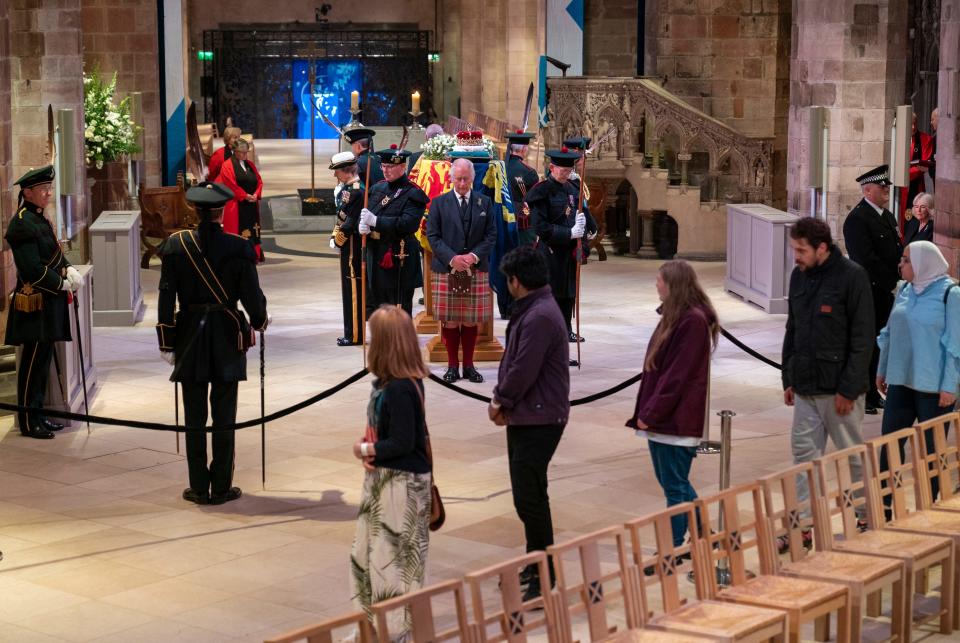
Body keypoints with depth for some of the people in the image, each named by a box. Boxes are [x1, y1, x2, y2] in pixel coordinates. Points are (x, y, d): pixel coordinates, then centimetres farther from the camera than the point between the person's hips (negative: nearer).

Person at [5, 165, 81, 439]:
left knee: (42, 361, 15)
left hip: (49, 303, 9)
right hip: (35, 304, -9)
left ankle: (38, 415, 24)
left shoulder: (39, 219, 13)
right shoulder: (23, 224, -17)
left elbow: (54, 254, 19)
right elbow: (34, 270, -22)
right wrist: (63, 284, -13)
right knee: (33, 363, -3)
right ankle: (29, 422, 5)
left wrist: (69, 270, -1)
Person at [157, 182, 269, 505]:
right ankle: (222, 487, 10)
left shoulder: (177, 245, -5)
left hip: (190, 337, 1)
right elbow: (252, 295, -7)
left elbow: (166, 297, -4)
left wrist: (166, 343, 4)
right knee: (224, 416, 6)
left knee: (194, 417, 8)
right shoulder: (238, 248, -10)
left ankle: (199, 487, 13)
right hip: (228, 338, -1)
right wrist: (260, 320, 16)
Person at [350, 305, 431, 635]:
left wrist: (363, 449, -10)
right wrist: (367, 450, -3)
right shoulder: (386, 382, 6)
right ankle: (375, 623, 29)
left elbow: (402, 443, -23)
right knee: (367, 552, 16)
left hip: (401, 483, -10)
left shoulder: (400, 389, -23)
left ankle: (396, 629, 12)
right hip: (381, 478, 10)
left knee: (392, 557, 0)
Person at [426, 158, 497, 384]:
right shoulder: (439, 203, 3)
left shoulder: (485, 202, 7)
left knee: (471, 320, 4)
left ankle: (469, 365, 14)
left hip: (476, 270, 1)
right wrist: (452, 258, -14)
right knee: (449, 320, 1)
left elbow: (491, 235, 5)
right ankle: (452, 365, 11)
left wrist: (474, 256, -11)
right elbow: (433, 236, -1)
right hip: (445, 270, -1)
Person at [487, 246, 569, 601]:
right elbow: (512, 360, 14)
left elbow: (523, 371, -22)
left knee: (529, 498, -8)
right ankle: (535, 563, 31)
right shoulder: (529, 311, 13)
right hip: (525, 417, 11)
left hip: (539, 421, -11)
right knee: (527, 494, 19)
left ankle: (544, 578, -1)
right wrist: (501, 401, 1)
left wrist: (501, 402, -7)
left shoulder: (540, 317, -21)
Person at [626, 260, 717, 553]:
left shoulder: (693, 321, -18)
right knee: (672, 482, 18)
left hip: (676, 420, -10)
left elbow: (678, 375, -21)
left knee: (675, 487, 0)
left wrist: (650, 414, -18)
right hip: (663, 419, 10)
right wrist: (646, 411, 11)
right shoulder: (674, 316, 13)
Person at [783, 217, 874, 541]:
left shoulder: (852, 277, -13)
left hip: (838, 388, -6)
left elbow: (863, 337, -15)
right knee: (804, 453, 6)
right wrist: (788, 378, 12)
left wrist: (849, 388, -17)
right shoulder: (799, 276, 7)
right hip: (805, 387, 6)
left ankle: (867, 516, 24)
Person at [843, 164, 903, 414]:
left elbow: (898, 251, 17)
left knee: (879, 344, 14)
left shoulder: (887, 216, 15)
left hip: (886, 291, 9)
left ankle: (872, 392, 24)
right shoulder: (857, 219, -15)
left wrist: (901, 281, 2)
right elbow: (867, 260, -21)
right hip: (867, 292, -9)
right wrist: (894, 281, -17)